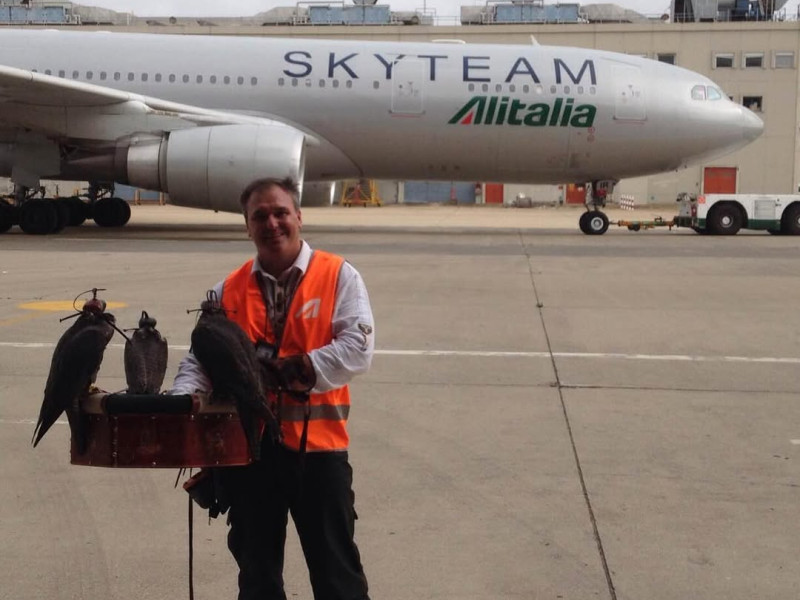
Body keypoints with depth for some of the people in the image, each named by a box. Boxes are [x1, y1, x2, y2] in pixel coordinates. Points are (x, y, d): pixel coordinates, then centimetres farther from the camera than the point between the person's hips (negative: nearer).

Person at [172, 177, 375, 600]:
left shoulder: (338, 275, -2)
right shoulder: (229, 290, 8)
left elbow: (358, 347, -13)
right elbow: (200, 358, 4)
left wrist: (300, 370, -23)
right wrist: (181, 402, -15)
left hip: (316, 443, -3)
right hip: (247, 445, 3)